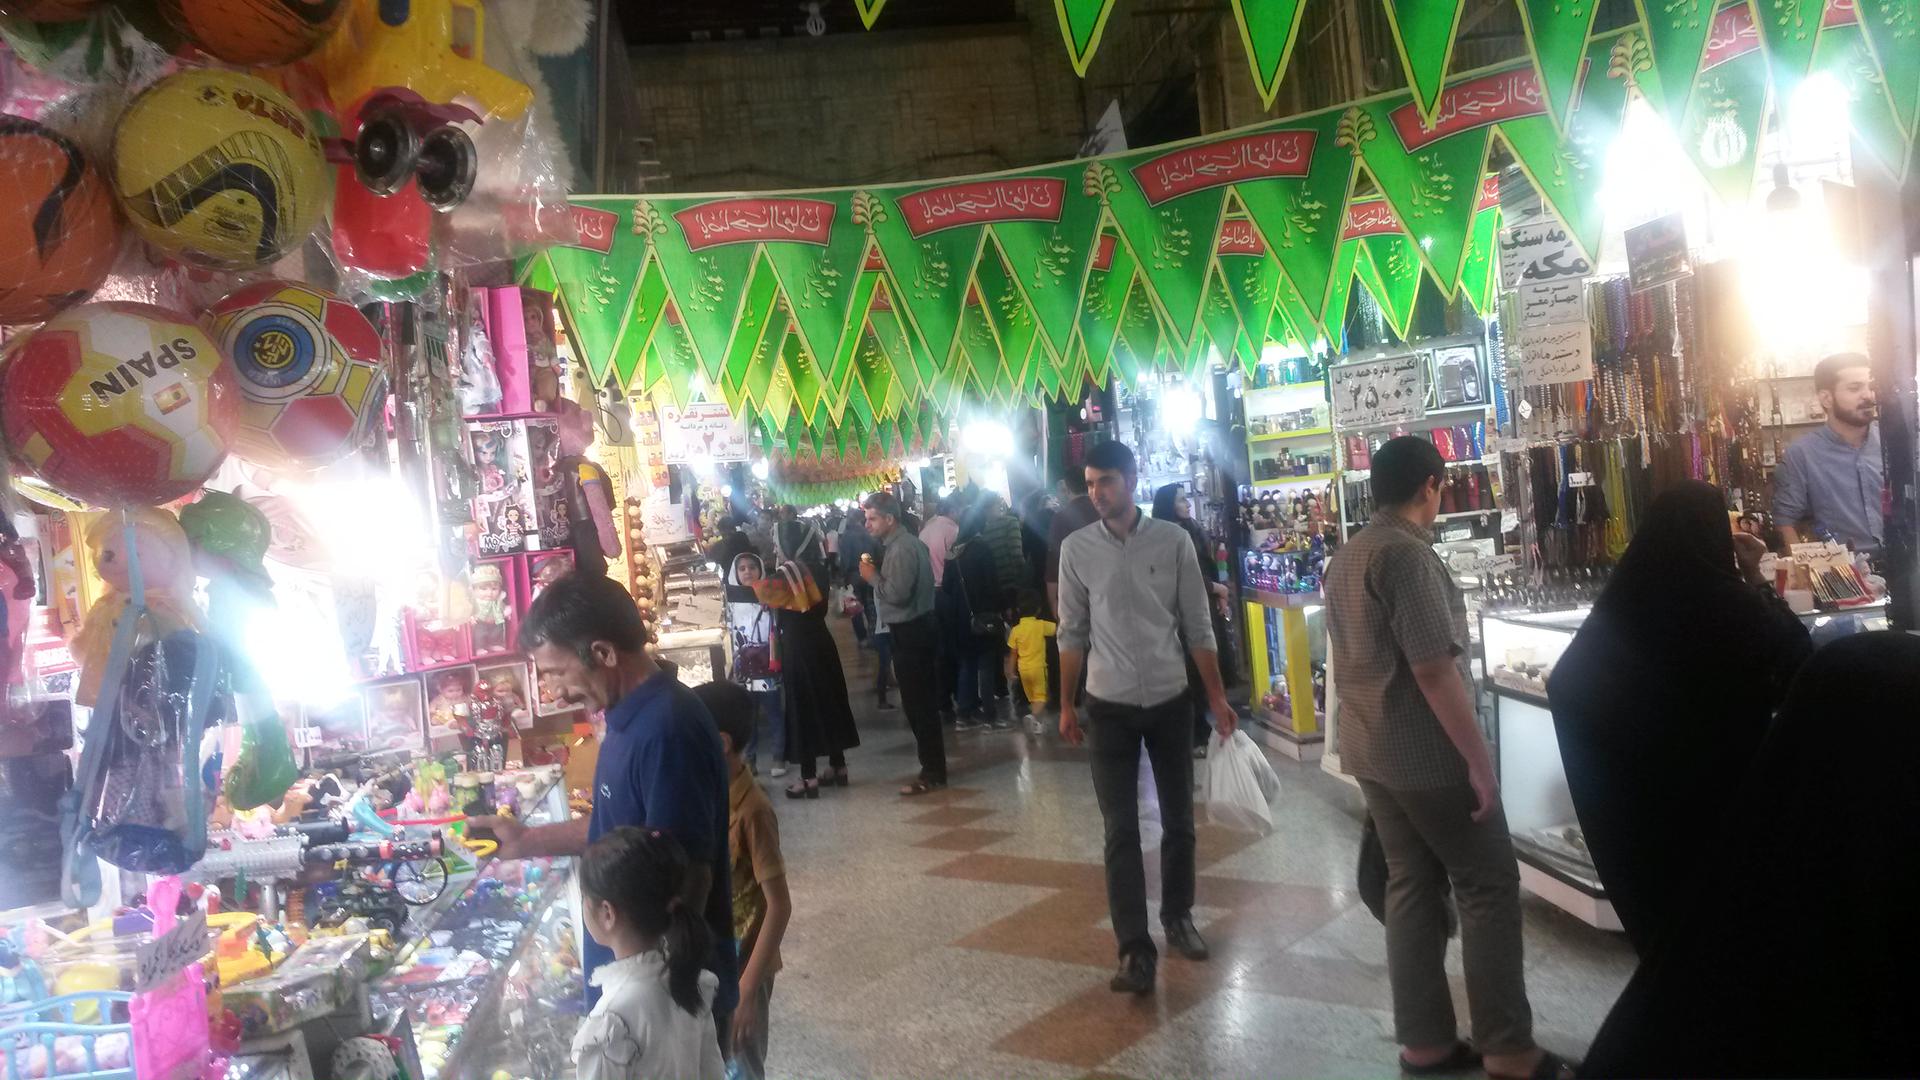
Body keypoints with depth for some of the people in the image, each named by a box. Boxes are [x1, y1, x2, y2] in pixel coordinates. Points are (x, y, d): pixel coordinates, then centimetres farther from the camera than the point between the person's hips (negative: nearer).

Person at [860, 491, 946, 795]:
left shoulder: (901, 549, -19)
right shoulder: (901, 543, 13)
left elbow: (897, 594, -27)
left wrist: (872, 576, -14)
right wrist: (878, 570, 5)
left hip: (911, 633, -11)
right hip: (913, 629, 11)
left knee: (917, 702, -5)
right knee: (921, 701, 15)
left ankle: (932, 773, 1)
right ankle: (933, 765, 24)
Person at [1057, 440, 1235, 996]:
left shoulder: (1173, 541, -4)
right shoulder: (1076, 549, -3)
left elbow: (1197, 625, 1)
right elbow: (1072, 633, 4)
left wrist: (1217, 695, 1)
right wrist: (1066, 704, 4)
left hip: (1170, 699, 1)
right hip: (1109, 705, -1)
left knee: (1178, 821, 11)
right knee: (1121, 831, -4)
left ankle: (1178, 917, 31)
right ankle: (1135, 949, -1)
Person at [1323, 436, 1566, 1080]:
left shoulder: (1346, 558, 11)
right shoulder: (1407, 554, -19)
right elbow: (1433, 669, -22)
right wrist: (1477, 758, -17)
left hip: (1371, 751, 9)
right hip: (1426, 754, -9)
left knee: (1412, 885, 12)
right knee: (1489, 886, 1)